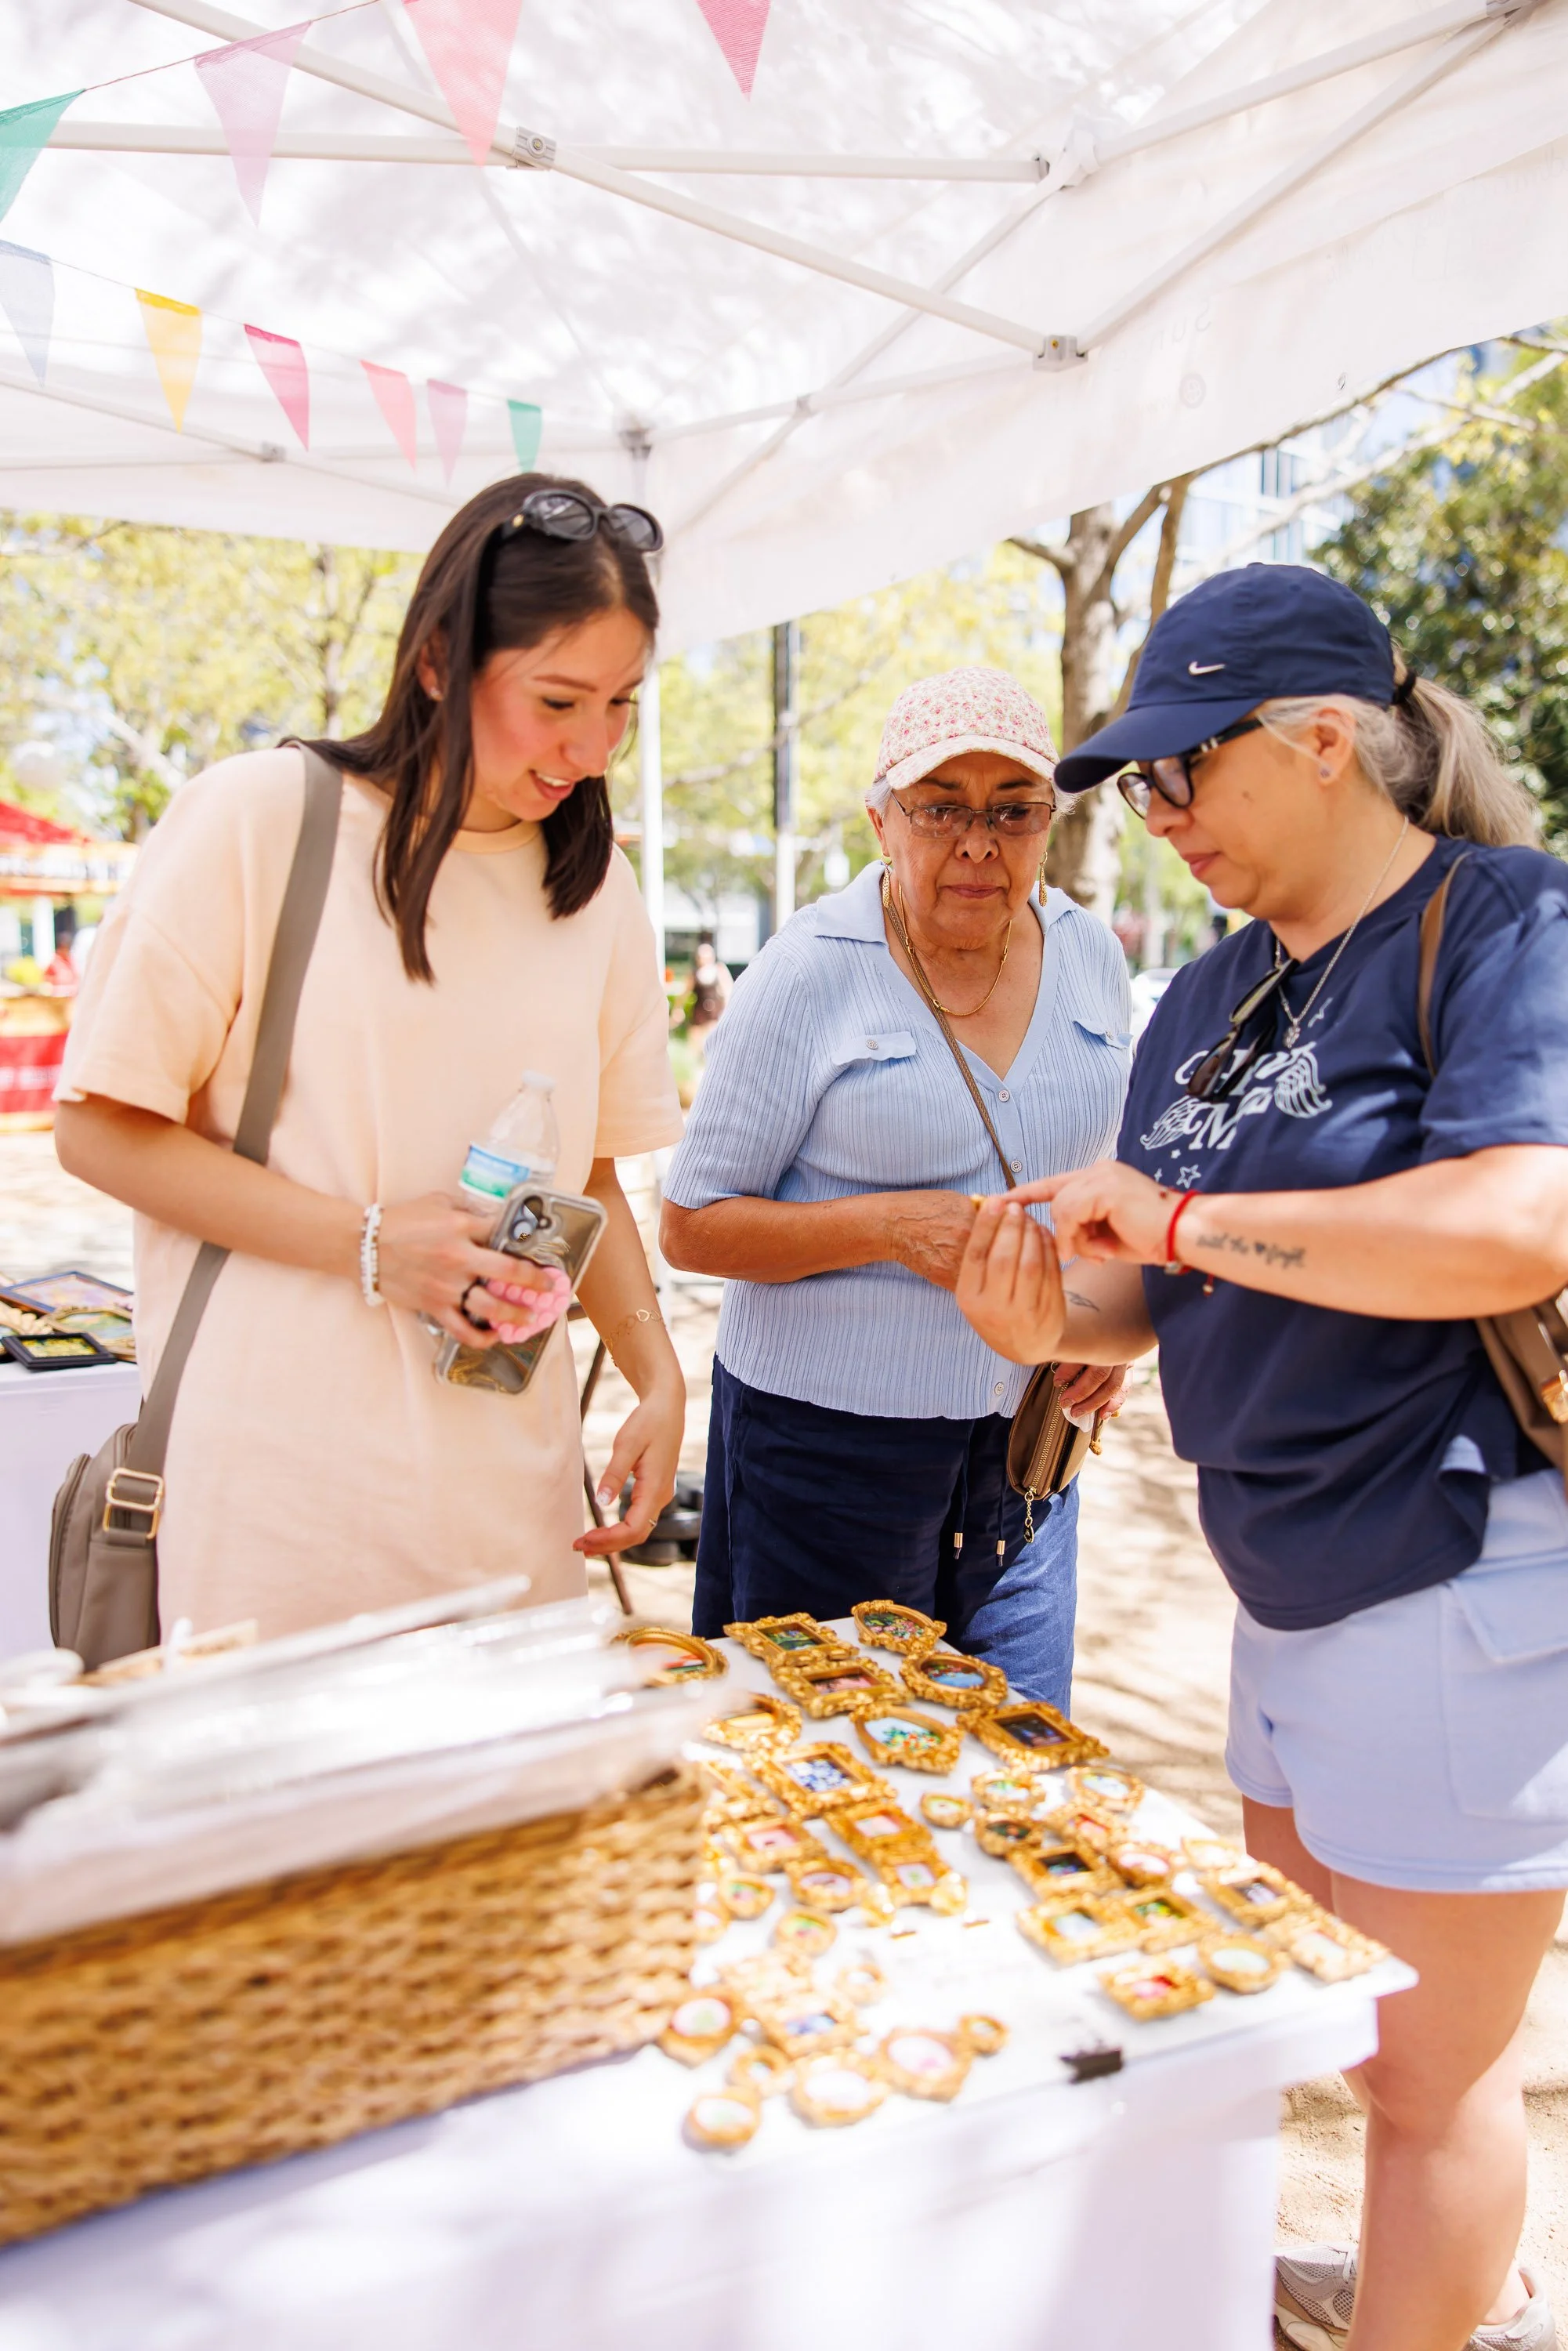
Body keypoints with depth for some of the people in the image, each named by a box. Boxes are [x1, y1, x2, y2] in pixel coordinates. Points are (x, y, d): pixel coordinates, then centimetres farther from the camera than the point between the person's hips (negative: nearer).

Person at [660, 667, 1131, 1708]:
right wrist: (895, 1226, -23)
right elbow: (692, 1224, -9)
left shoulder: (1089, 954, 4)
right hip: (831, 1439, -4)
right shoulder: (811, 974, -11)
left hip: (1025, 1438, 5)